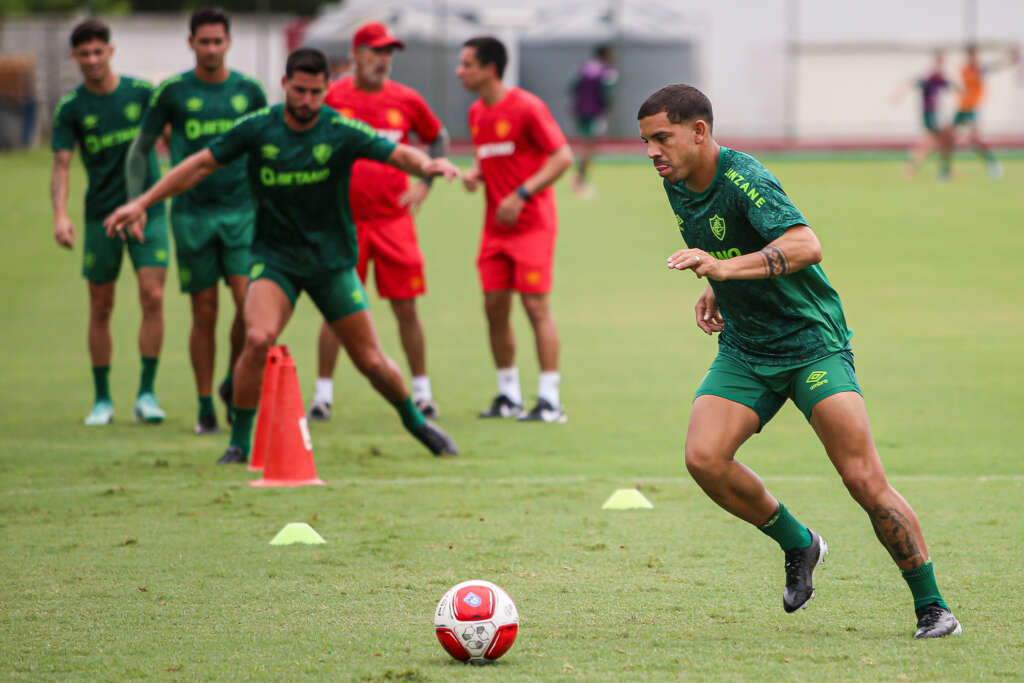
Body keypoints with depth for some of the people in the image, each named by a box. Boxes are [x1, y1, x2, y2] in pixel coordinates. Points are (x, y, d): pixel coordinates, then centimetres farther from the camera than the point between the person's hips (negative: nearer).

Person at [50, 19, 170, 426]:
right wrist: (60, 215, -24)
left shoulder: (141, 92, -2)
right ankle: (102, 399, 16)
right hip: (101, 216, 0)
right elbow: (61, 165, -9)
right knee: (100, 308, 4)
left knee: (152, 297, -12)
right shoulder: (70, 108, -3)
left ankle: (146, 393, -5)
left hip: (147, 209, 0)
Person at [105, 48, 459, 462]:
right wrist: (142, 203, -4)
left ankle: (416, 423, 32)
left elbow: (399, 155, -19)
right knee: (258, 338, -26)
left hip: (332, 261, 0)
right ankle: (239, 442, -10)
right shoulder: (258, 128, -8)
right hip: (274, 257, 0)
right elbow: (201, 164, -1)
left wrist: (427, 164, -43)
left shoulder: (343, 132, -10)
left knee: (371, 361, 3)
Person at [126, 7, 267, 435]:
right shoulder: (172, 93, 1)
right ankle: (205, 407, 12)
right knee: (205, 314, 1)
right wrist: (135, 204, 0)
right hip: (192, 217, -1)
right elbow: (139, 149, 8)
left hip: (242, 212, 1)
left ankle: (233, 384, 10)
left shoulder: (249, 91, 6)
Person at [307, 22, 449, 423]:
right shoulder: (331, 98, -2)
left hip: (394, 219, 1)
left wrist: (425, 183, 8)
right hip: (344, 221, -1)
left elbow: (438, 138, 19)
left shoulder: (406, 100, 3)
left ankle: (422, 391, 13)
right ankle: (323, 394, 6)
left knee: (406, 308, 2)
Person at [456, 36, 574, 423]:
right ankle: (509, 396, 14)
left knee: (536, 305, -9)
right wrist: (474, 174, 2)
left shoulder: (526, 108, -12)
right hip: (496, 227, 7)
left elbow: (563, 157, -14)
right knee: (494, 307, 4)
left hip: (532, 223, -7)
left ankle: (550, 401, -6)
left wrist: (521, 195, -20)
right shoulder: (477, 114, 11)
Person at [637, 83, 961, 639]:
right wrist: (714, 289, 10)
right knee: (704, 457, -17)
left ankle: (932, 608, -1)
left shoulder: (745, 180, -20)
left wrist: (725, 268, -48)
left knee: (864, 480, -14)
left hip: (812, 342, -7)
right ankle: (797, 545, 6)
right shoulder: (677, 185, 5)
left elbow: (805, 245, -38)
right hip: (744, 352, 7)